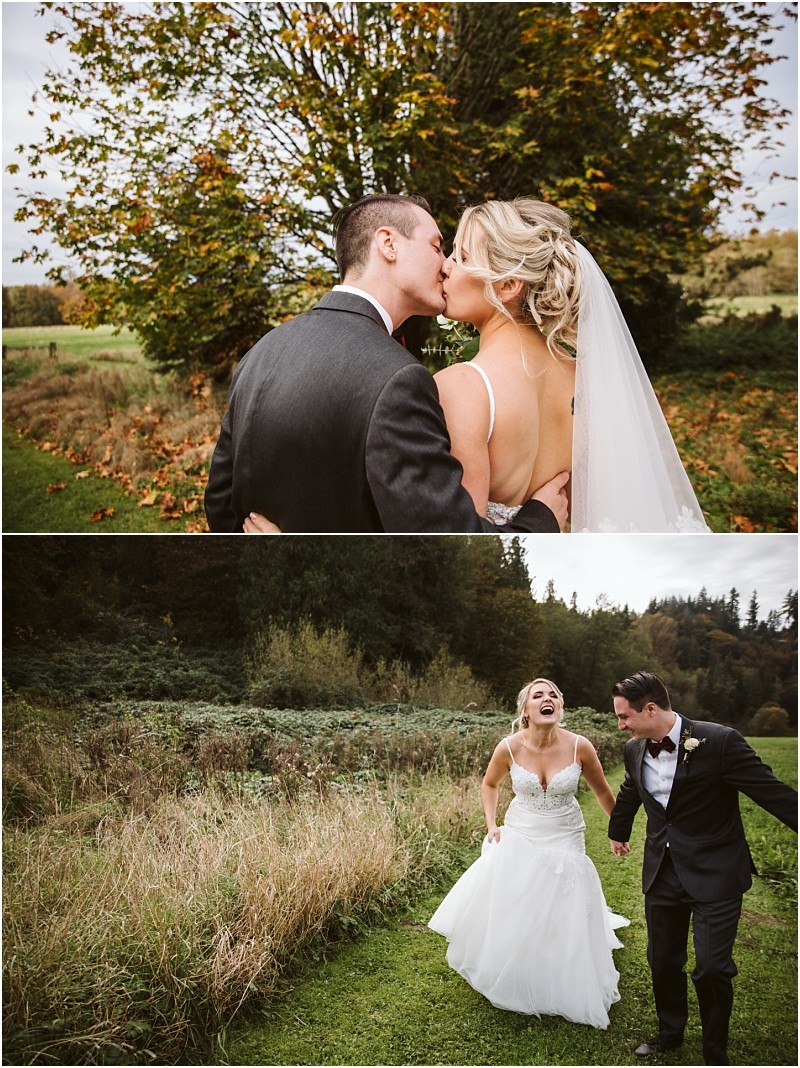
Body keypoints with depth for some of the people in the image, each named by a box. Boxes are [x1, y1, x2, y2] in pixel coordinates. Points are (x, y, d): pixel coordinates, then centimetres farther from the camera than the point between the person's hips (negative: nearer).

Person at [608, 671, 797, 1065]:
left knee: (711, 967, -4)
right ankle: (670, 1032, 39)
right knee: (662, 960, 14)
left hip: (714, 874, -5)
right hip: (662, 872, 5)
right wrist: (617, 833, 35)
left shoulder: (719, 741, -21)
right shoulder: (635, 750, -1)